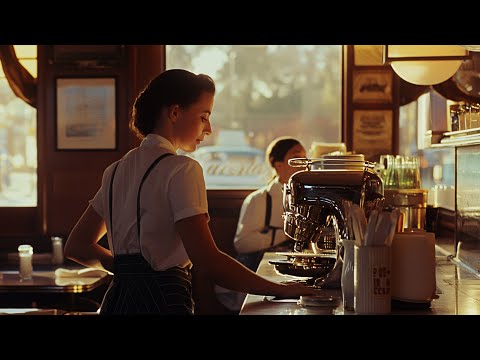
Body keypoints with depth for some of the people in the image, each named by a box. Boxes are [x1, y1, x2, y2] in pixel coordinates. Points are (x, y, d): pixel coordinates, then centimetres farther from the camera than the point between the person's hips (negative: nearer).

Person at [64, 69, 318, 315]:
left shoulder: (116, 171, 11)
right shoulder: (181, 170, -13)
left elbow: (77, 246, 17)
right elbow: (209, 262, -22)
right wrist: (280, 289, -15)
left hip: (117, 298, 8)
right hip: (163, 300, -8)